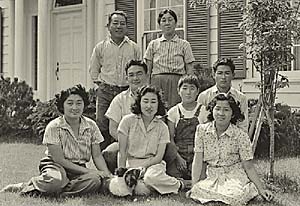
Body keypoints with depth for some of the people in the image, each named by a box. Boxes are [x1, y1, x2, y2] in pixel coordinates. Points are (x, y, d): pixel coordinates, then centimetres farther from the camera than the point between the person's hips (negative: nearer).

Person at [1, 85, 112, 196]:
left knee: (95, 180, -32)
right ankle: (25, 186, -9)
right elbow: (59, 159, -13)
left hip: (80, 169, 4)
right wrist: (88, 171, -18)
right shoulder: (54, 127, -9)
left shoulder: (91, 126, 3)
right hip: (57, 166, -4)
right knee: (54, 182, -41)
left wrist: (107, 174, -14)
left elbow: (97, 156, 6)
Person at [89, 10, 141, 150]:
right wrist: (102, 83, 7)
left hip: (127, 91, 1)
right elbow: (93, 70, 18)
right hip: (106, 92, 0)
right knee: (102, 125, -9)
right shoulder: (100, 47, 9)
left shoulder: (134, 48, 10)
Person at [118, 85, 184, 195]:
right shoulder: (128, 121, 0)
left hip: (152, 164, 0)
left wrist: (142, 166, -16)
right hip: (131, 164, 0)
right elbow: (122, 152, -1)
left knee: (151, 178, -37)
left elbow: (159, 156, -1)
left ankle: (177, 184, -6)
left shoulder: (162, 127, 4)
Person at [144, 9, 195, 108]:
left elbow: (189, 70, 6)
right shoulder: (153, 44, 13)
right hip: (157, 82, 1)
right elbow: (147, 70, 11)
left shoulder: (184, 44, 10)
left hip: (177, 81, -1)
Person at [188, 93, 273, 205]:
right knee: (197, 191, -29)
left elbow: (248, 166, -5)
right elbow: (198, 160, -3)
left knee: (235, 197, -33)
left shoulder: (240, 135, -9)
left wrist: (261, 189, -9)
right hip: (213, 177, 2)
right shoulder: (202, 130, -3)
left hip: (236, 177, -2)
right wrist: (194, 186, -10)